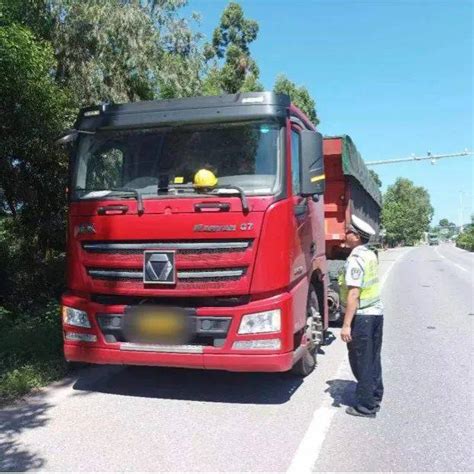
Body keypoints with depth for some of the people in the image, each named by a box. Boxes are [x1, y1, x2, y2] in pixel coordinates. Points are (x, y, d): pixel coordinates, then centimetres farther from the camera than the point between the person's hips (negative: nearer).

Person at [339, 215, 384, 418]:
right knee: (373, 358, 17)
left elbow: (354, 294, -24)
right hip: (376, 312, 9)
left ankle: (365, 406, 9)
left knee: (361, 361, 2)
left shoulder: (355, 260, -18)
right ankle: (375, 398, 29)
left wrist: (346, 324, -23)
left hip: (362, 316, -8)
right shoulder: (371, 255, 9)